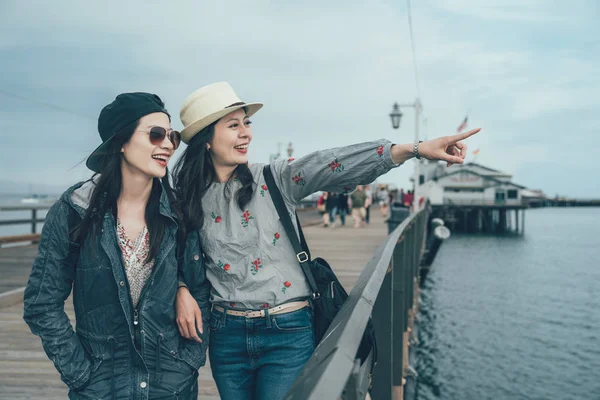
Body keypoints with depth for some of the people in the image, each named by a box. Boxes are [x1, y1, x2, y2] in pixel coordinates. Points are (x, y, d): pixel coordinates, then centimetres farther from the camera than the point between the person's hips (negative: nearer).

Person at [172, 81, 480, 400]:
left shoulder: (274, 180, -4)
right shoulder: (190, 199, 3)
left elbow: (330, 165, -16)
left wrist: (414, 149, -27)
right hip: (226, 336, 2)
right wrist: (183, 291, -4)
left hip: (287, 333, -2)